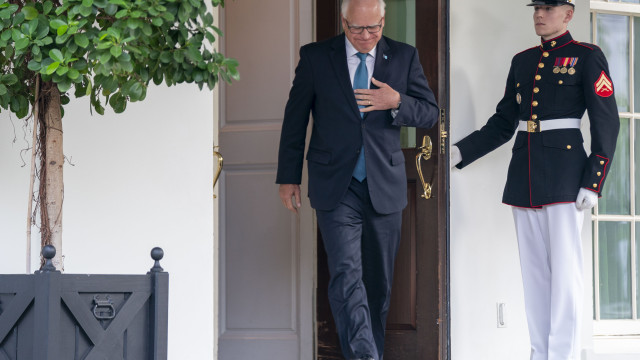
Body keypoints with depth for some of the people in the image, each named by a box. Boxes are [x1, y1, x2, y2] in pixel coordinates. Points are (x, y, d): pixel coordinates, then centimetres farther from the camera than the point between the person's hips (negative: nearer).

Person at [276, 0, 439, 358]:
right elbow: (295, 119, 7)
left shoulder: (405, 57, 5)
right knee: (346, 273, -17)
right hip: (336, 188, -2)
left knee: (379, 280, 10)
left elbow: (431, 113, 7)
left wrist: (397, 102, -14)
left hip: (385, 187, 2)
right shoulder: (315, 57, 2)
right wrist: (289, 177, 6)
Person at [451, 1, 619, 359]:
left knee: (564, 270, -5)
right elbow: (503, 124, 17)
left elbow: (607, 124, -5)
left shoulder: (587, 56, -1)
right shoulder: (523, 61, 15)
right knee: (534, 272, 7)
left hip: (563, 174, -6)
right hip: (525, 175, 6)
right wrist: (459, 152, 6)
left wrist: (593, 182, -12)